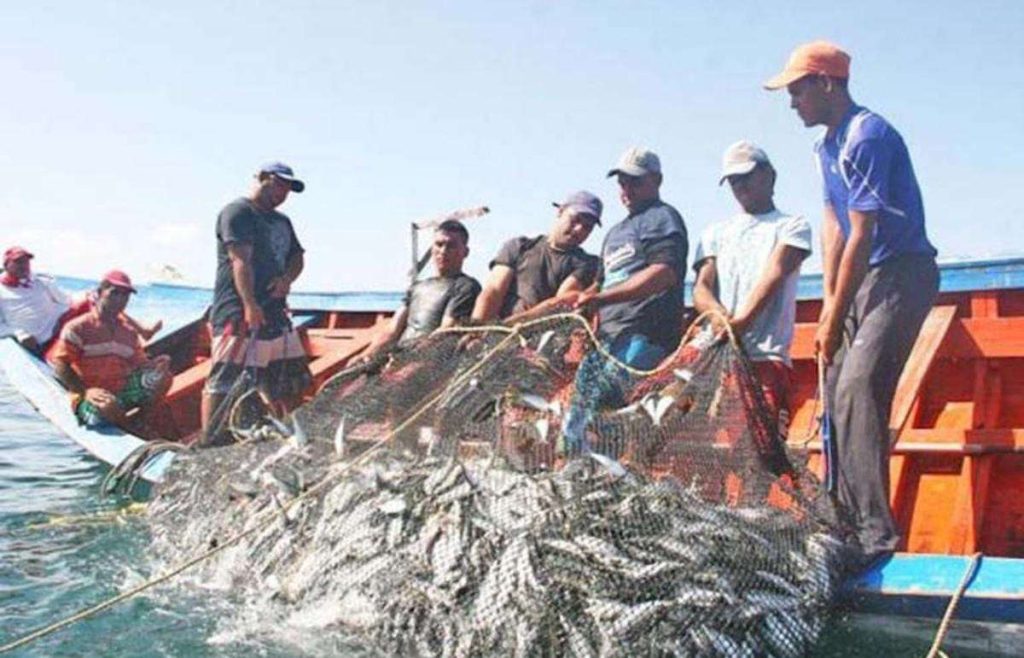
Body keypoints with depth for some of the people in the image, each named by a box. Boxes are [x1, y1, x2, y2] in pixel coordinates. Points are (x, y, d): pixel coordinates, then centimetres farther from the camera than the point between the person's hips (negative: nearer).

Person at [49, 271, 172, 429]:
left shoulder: (129, 333, 16)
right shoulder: (78, 328, -4)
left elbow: (140, 364, 13)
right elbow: (60, 366, -10)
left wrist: (156, 364, -13)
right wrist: (85, 391, -24)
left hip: (122, 394, 5)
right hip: (89, 399, -5)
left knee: (162, 377, -14)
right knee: (109, 406, -40)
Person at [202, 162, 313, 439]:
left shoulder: (282, 221, 23)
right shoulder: (237, 212, -6)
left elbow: (297, 258, 22)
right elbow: (241, 260, -17)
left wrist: (288, 278, -3)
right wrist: (250, 304, -27)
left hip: (275, 313, 9)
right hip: (237, 313, -9)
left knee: (289, 384, 14)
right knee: (224, 382, -11)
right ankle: (209, 443, -10)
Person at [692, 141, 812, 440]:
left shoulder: (792, 226, 14)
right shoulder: (715, 233, 25)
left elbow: (773, 275, -4)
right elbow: (701, 287, 11)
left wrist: (741, 322, -20)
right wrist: (719, 315, -13)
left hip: (767, 356, -3)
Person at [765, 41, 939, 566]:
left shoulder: (868, 136, -18)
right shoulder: (828, 146, 12)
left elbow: (861, 236, -20)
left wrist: (834, 319, -16)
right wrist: (829, 303, 5)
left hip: (902, 275, -10)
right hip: (863, 278, 10)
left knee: (857, 388, -23)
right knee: (838, 392, 8)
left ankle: (876, 529, -22)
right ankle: (846, 521, 16)